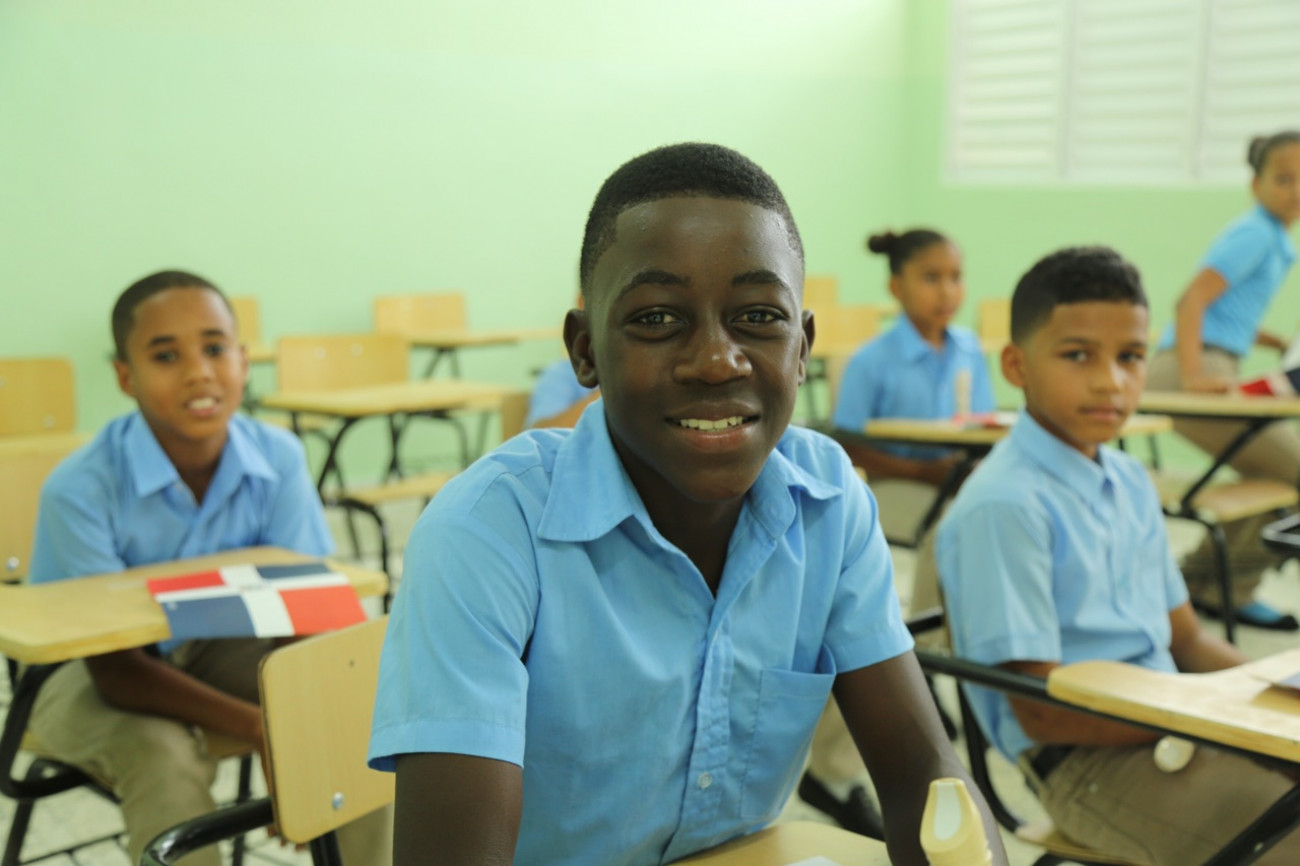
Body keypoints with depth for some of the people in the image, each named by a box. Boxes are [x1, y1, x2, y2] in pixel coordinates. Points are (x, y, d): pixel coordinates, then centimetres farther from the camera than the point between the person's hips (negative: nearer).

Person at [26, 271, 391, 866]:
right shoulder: (80, 489, -29)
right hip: (90, 678, -3)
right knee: (163, 757, -33)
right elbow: (115, 669, -27)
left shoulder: (278, 459, -19)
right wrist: (257, 727, -38)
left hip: (219, 649, 4)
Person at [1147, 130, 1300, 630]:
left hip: (1208, 371, 10)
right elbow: (1191, 299, -19)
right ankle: (1230, 589, 3)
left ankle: (1199, 577, 24)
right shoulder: (1255, 234, -9)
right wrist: (1193, 375, -27)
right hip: (1198, 369, -10)